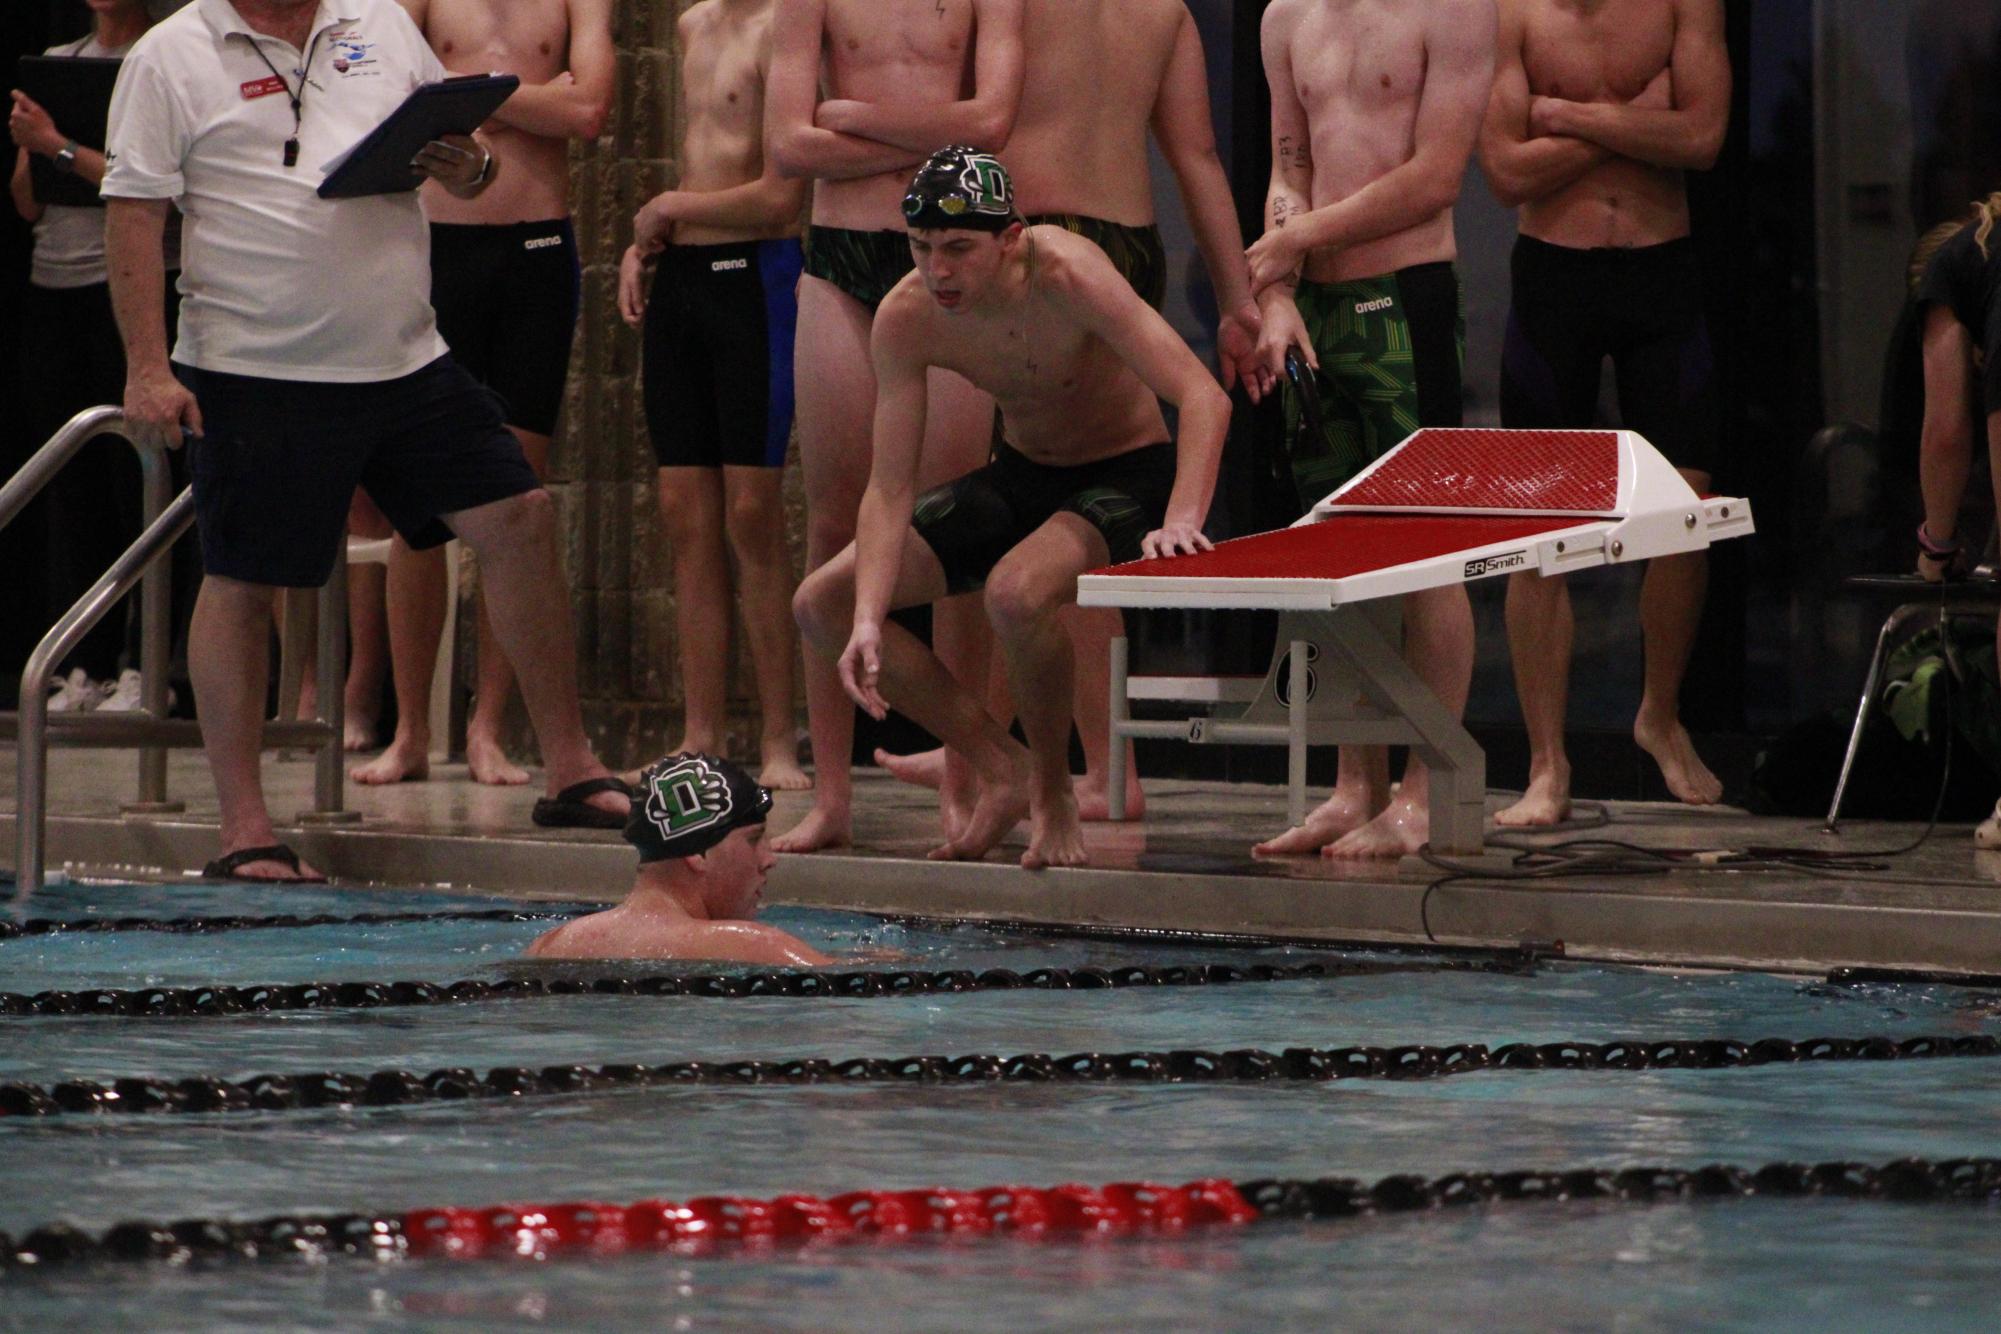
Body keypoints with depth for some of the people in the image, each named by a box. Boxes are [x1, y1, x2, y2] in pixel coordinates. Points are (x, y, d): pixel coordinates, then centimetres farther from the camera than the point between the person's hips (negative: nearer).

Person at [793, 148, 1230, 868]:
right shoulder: (905, 318, -17)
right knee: (821, 604, -2)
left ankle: (1054, 793, -11)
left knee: (1016, 592, -38)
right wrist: (868, 620, -28)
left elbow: (1203, 396, -36)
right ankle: (1003, 769, 7)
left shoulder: (1064, 276, -31)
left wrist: (1181, 521, -51)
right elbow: (890, 489, -14)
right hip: (1020, 475, 6)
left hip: (1126, 475, -6)